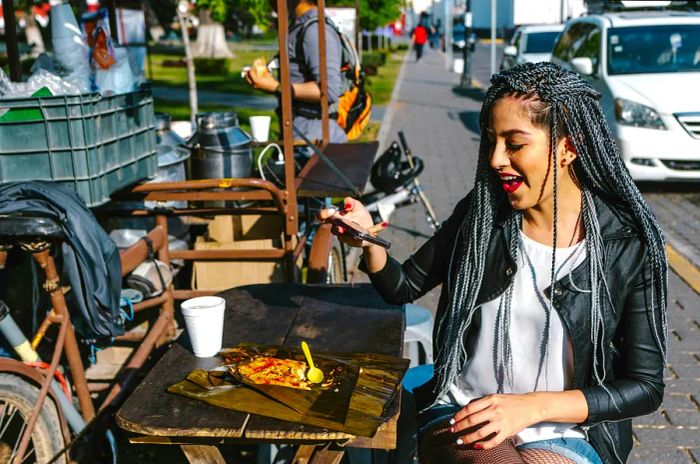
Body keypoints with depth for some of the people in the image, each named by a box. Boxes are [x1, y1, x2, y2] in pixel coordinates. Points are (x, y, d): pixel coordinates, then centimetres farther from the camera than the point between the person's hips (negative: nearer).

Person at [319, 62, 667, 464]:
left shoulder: (630, 245, -8)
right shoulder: (482, 214, -1)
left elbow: (646, 386, -6)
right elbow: (404, 287, 9)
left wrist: (531, 406, -16)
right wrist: (369, 242, -13)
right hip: (461, 415, 2)